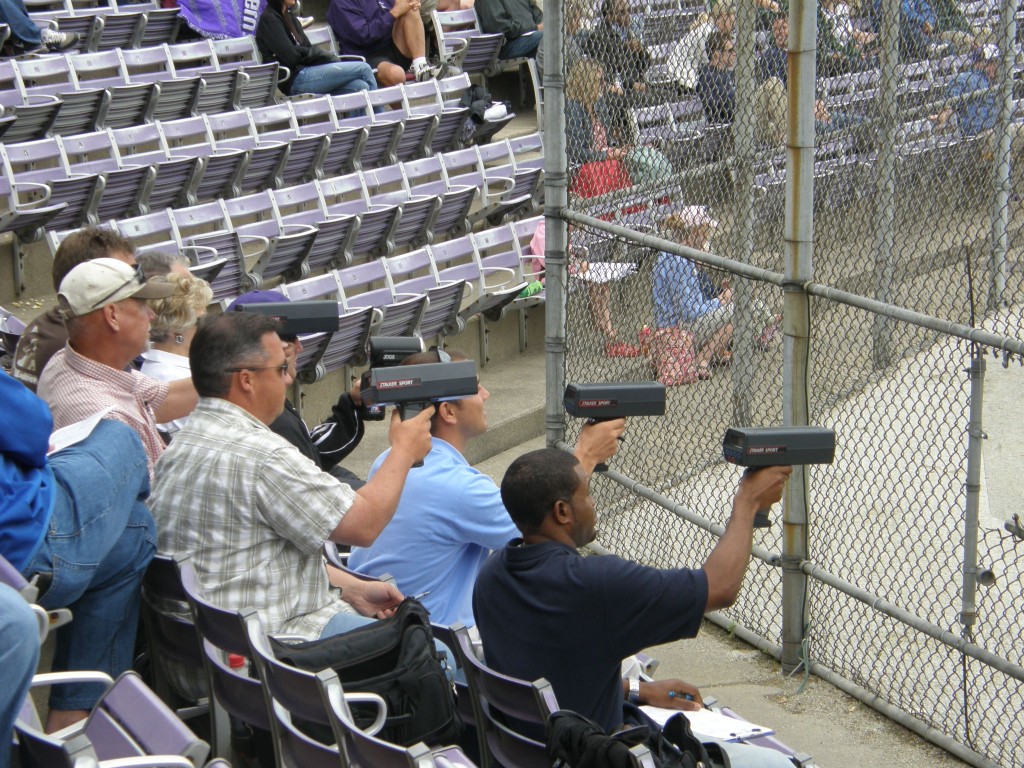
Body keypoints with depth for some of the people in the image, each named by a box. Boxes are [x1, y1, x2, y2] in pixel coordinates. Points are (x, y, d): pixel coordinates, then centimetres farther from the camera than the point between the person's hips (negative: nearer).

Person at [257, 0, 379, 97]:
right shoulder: (268, 19, -5)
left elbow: (307, 48, 15)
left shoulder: (289, 16, 22)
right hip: (294, 80, -8)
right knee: (363, 68, -12)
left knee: (361, 86, -16)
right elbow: (291, 56, -13)